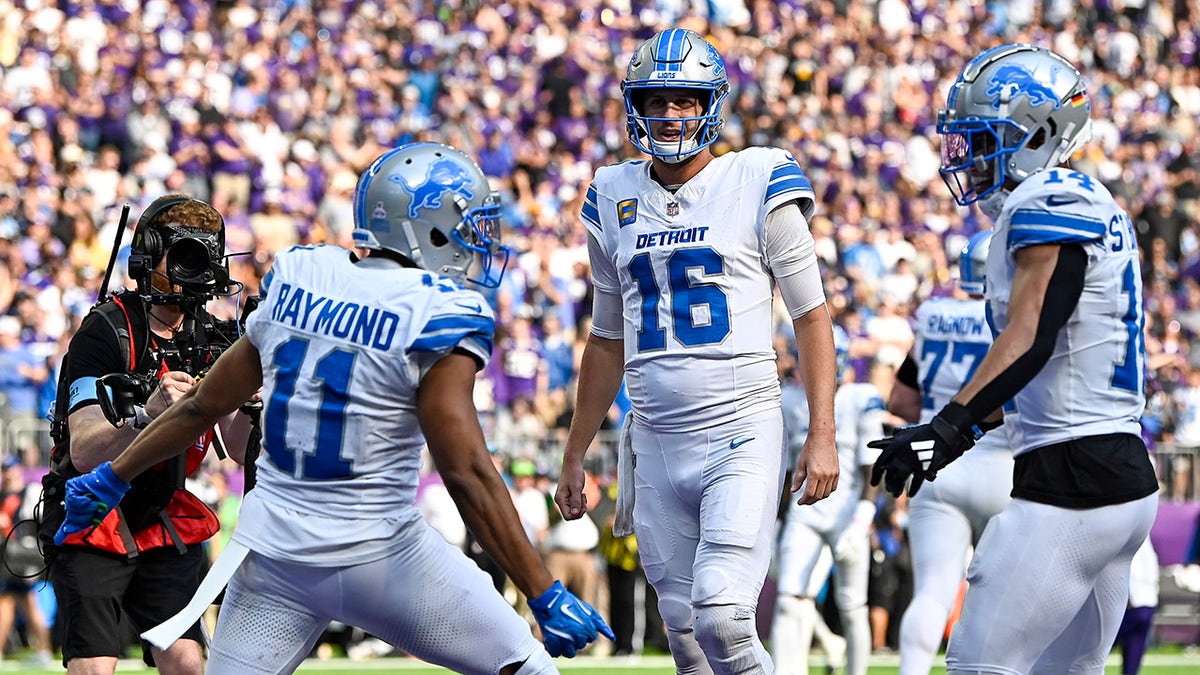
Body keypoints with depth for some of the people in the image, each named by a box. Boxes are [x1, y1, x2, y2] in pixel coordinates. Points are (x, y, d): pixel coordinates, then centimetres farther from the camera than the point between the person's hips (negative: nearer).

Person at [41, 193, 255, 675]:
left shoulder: (210, 339, 2)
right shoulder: (106, 331, -16)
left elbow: (242, 452, -2)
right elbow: (85, 453, -26)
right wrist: (146, 414, -43)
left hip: (163, 526, 5)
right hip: (91, 524, -5)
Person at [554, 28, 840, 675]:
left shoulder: (757, 185, -3)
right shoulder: (615, 199, 11)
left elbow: (811, 315, 1)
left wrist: (822, 436, -7)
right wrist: (573, 458, 20)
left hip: (742, 434, -5)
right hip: (656, 443, 5)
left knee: (722, 619, -20)